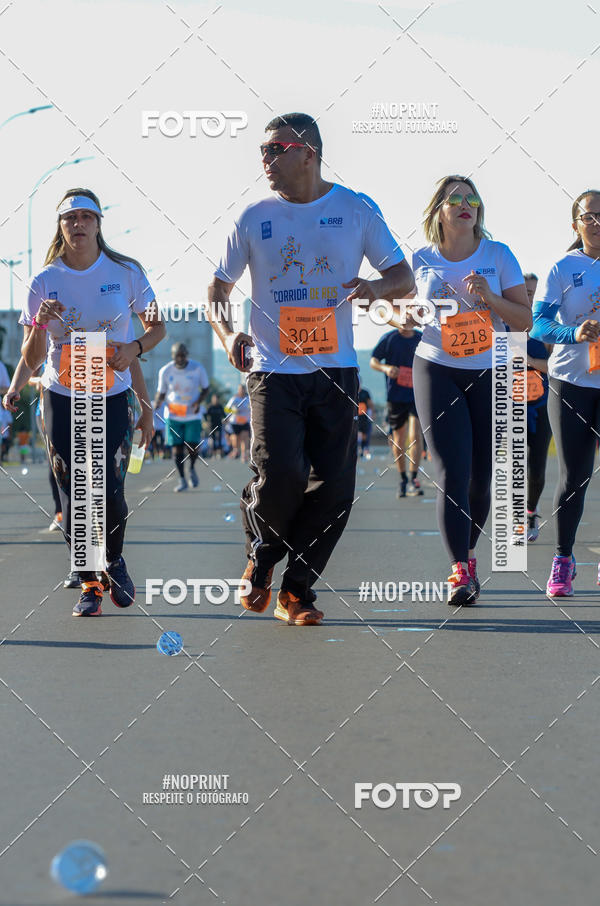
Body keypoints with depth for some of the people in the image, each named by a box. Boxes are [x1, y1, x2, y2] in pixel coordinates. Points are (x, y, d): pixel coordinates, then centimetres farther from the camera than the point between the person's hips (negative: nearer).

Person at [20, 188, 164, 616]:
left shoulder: (126, 272, -3)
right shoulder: (45, 282, -3)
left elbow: (157, 327, 7)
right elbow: (31, 360, -2)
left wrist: (134, 347, -15)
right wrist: (40, 323, -22)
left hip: (114, 396, -1)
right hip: (62, 399, 1)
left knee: (110, 493, -7)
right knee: (74, 495, -2)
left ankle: (114, 560, 23)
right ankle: (89, 584, 12)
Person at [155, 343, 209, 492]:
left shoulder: (198, 369, -9)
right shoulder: (165, 371, -6)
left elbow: (205, 388, 4)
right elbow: (161, 392, 4)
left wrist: (198, 402, -14)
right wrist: (157, 402, -18)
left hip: (193, 415, -1)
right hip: (173, 415, 1)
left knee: (193, 448, -10)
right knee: (177, 448, 0)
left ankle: (192, 469, 23)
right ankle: (182, 480, 14)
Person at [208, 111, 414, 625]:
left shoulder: (356, 210, 4)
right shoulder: (255, 219, 5)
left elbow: (405, 279, 8)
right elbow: (218, 289, 13)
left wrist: (377, 288, -15)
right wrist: (227, 333, -7)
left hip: (336, 370, 1)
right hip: (274, 369, -1)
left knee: (334, 486, -3)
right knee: (281, 474, -18)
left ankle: (297, 589, 14)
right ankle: (261, 555, 13)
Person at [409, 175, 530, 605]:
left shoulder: (498, 255, 2)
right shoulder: (422, 260, 4)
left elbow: (525, 319, 0)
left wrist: (488, 297, -15)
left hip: (489, 372, 1)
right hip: (437, 371, -1)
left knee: (481, 478, 5)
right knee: (452, 475, -12)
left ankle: (468, 551, 30)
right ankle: (461, 571, -13)